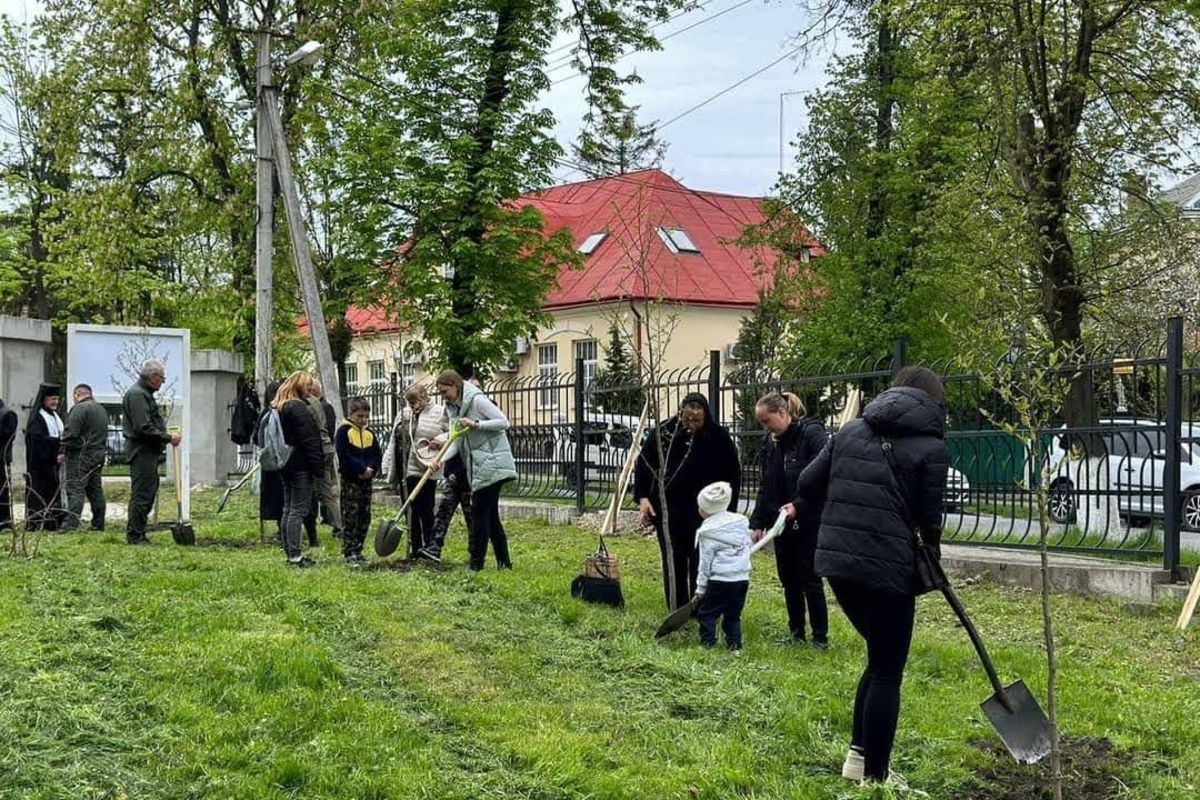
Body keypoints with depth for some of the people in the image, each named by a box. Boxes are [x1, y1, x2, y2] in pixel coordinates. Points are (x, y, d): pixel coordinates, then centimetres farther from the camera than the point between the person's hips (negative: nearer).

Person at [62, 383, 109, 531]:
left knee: (75, 489, -10)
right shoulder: (102, 410, 17)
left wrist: (63, 451, -6)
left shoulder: (79, 409, -11)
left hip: (81, 455, -9)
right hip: (99, 455, 9)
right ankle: (98, 524, 15)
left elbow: (71, 433, -17)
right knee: (95, 489, 12)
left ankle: (71, 523, -16)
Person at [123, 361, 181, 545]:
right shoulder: (137, 394, -14)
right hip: (142, 452, -11)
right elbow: (143, 428, -22)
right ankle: (135, 535, -3)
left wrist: (166, 437, 13)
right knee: (141, 494, -8)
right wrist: (167, 438, -16)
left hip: (148, 452, 11)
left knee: (149, 492, 14)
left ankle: (136, 532, 20)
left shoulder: (145, 394, 20)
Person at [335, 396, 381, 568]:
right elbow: (344, 455, -14)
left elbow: (377, 456, 11)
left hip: (367, 480, 6)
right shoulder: (344, 431, -5)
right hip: (350, 480, -6)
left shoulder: (369, 434, 13)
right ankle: (349, 552, -6)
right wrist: (362, 468, -17)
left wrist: (371, 469, -9)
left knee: (365, 516, 8)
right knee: (350, 517, -6)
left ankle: (357, 550, 16)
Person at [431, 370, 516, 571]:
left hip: (492, 463, -9)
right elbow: (455, 441, 7)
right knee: (490, 514, 11)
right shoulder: (452, 408, 12)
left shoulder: (477, 400, -12)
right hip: (477, 467, 9)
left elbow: (504, 422, -15)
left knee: (480, 511, -7)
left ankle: (476, 561, -2)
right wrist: (441, 459, -10)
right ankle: (504, 561, 17)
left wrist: (476, 424, -22)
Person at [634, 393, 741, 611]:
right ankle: (677, 612, 17)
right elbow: (643, 464, 4)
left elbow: (732, 476, 3)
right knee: (673, 563, 8)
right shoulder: (663, 432, -3)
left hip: (703, 512, -1)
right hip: (668, 509, 2)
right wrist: (643, 497, -6)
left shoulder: (718, 437, -4)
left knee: (700, 563, 0)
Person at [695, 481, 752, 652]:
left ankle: (707, 642, 3)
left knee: (707, 613, 6)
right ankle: (734, 643, 10)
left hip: (719, 580, -5)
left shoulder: (708, 532, -8)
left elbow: (705, 562, -6)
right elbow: (747, 548, 13)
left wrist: (701, 587, 1)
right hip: (742, 578, 6)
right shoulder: (741, 523, 7)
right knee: (733, 615, 14)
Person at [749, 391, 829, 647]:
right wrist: (757, 522, 6)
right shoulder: (772, 443, 8)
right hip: (781, 522, 7)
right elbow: (765, 487, 12)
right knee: (788, 580, 12)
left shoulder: (812, 434, -14)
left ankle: (820, 637, 9)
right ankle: (796, 633, 22)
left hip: (808, 523, -7)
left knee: (810, 579, -1)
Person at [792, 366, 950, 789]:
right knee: (887, 672, 6)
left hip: (836, 560, 6)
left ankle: (857, 755, 22)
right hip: (888, 567, -6)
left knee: (881, 658, 22)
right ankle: (874, 777, 10)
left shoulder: (852, 430, 13)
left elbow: (807, 483, 11)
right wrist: (931, 557, 16)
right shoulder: (931, 445, -3)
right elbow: (929, 519, -4)